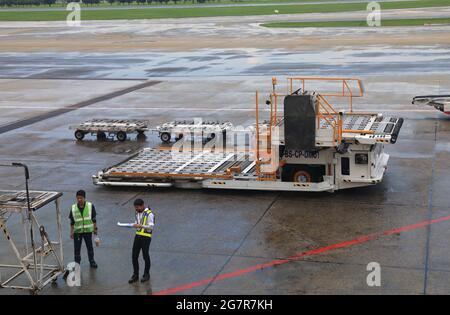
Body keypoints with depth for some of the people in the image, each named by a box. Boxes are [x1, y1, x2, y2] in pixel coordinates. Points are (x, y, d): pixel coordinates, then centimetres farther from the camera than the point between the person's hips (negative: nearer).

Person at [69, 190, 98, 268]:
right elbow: (72, 221, 3)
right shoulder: (73, 208, -3)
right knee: (77, 248, 6)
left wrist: (95, 228, 2)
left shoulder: (90, 206, -5)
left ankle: (92, 261, 29)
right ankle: (77, 263, 21)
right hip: (77, 231, 0)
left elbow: (94, 218, 2)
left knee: (90, 246, 12)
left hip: (88, 230, 0)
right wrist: (71, 232, 2)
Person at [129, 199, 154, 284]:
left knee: (145, 256, 3)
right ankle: (135, 275, 17)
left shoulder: (149, 214, -12)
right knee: (134, 256, 6)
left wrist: (141, 226, -26)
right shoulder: (137, 213, 12)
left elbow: (151, 226, -17)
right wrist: (135, 225, 2)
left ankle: (146, 274, 20)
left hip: (146, 237, -7)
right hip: (138, 235, 7)